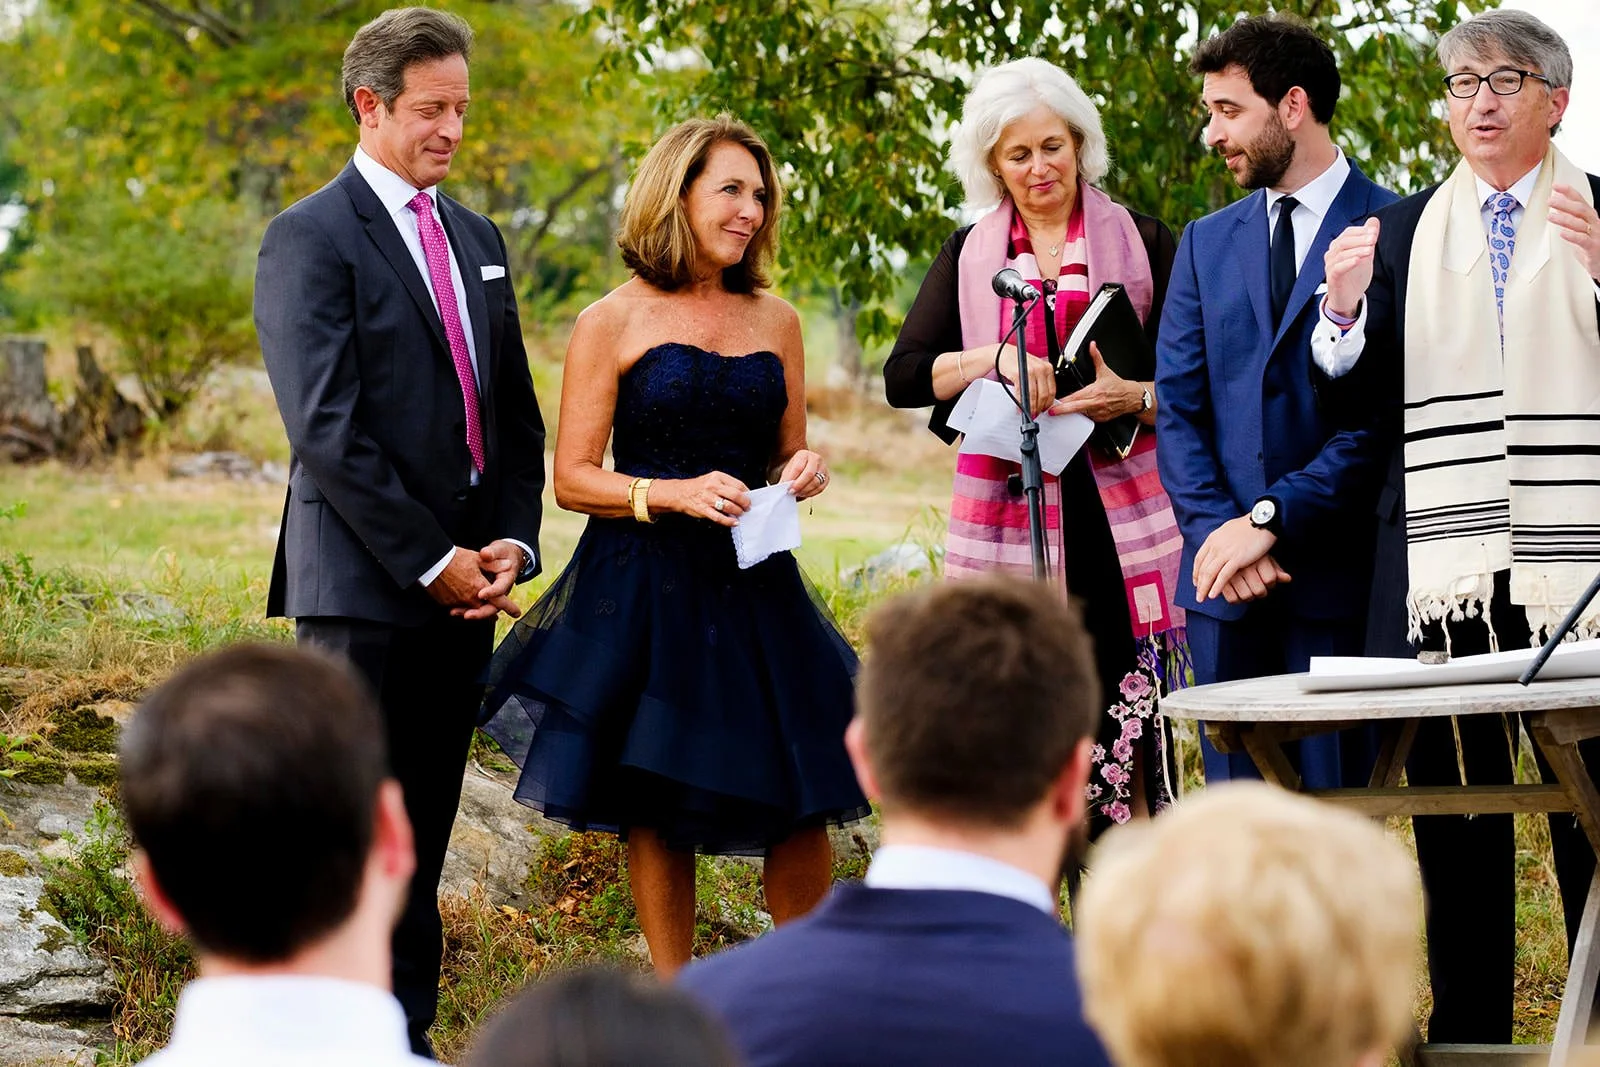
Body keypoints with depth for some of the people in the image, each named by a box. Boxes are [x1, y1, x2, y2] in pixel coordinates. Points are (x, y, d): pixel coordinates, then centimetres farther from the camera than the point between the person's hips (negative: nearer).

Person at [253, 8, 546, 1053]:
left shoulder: (478, 239, 16)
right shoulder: (312, 239, -7)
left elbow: (516, 415, 18)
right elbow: (326, 430, -14)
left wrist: (513, 544, 2)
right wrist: (432, 561, -13)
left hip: (463, 585, 7)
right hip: (363, 586, -7)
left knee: (424, 832, 9)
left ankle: (410, 1031, 13)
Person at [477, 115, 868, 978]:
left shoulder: (776, 323, 11)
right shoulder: (613, 323, -3)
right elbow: (573, 478, -5)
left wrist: (804, 471, -3)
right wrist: (675, 494, -19)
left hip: (756, 585, 4)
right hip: (643, 587, -4)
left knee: (799, 797, 1)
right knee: (657, 807, 2)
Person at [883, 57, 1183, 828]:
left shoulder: (1143, 242, 7)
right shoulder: (970, 254, 12)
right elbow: (903, 378, 3)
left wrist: (1134, 399, -16)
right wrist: (995, 357, -14)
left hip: (1119, 524, -1)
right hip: (1005, 521, 1)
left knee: (1128, 739, -6)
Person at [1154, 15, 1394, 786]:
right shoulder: (1208, 243, 16)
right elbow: (1177, 409, 11)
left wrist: (1271, 518, -13)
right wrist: (1216, 532, -5)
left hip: (1337, 575, -5)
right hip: (1225, 578, 5)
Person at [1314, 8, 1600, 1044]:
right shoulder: (1405, 228, 14)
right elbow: (1369, 392, 10)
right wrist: (1347, 308, -8)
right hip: (1445, 564, 2)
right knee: (1453, 807, 5)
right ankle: (1469, 1028, 12)